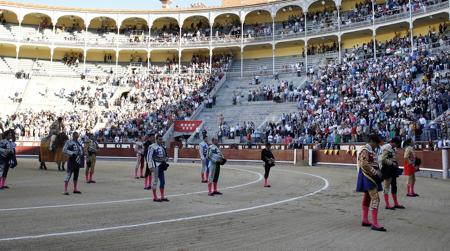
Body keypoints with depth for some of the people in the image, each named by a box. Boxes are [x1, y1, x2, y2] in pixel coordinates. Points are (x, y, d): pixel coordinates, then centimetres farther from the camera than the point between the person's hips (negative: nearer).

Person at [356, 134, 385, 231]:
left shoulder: (371, 151, 15)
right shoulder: (365, 151, -16)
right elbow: (364, 165, -24)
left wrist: (378, 171, 10)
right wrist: (376, 172, -20)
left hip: (371, 177, 11)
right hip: (368, 177, -11)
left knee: (367, 198, 15)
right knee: (375, 198, -15)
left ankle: (365, 220, 23)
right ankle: (374, 224, -15)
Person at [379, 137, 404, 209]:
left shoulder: (392, 148, 13)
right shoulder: (386, 148, -17)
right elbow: (383, 159, -24)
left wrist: (395, 164, 9)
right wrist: (392, 163, -18)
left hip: (392, 170, 10)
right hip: (387, 169, -10)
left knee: (394, 186, 15)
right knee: (387, 186, -2)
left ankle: (396, 203, 24)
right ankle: (387, 205, 4)